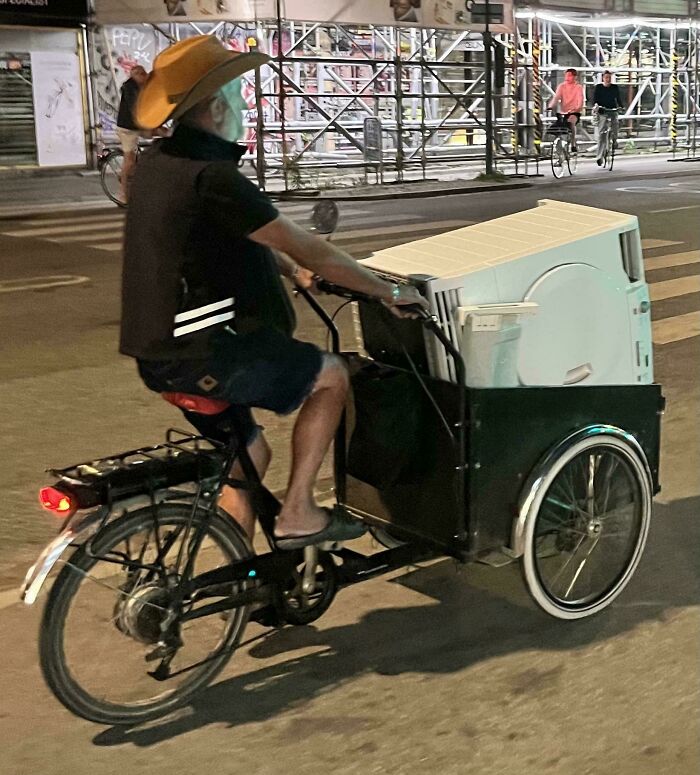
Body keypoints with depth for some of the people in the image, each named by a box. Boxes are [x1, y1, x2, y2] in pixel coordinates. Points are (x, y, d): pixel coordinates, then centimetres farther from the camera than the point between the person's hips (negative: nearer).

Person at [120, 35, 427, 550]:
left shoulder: (157, 162, 9)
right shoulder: (213, 176, -21)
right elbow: (307, 248, -18)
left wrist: (291, 270, 26)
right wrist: (390, 291, -9)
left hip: (161, 350, 9)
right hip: (204, 356, -9)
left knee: (249, 455, 23)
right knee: (332, 375, 7)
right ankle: (297, 514, 9)